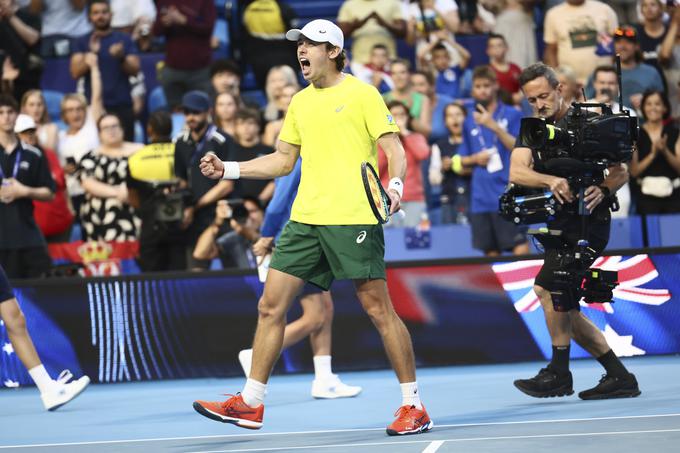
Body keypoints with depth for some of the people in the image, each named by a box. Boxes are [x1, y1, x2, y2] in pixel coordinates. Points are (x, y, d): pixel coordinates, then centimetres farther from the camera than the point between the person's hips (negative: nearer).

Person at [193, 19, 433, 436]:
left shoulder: (361, 94, -2)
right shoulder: (300, 102, 18)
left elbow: (394, 148, -6)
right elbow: (284, 161, 24)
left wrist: (396, 184, -26)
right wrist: (228, 170, 15)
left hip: (353, 219, -7)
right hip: (305, 220, 7)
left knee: (379, 308, -5)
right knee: (271, 304, 2)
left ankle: (414, 406, 3)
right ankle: (250, 404, 9)